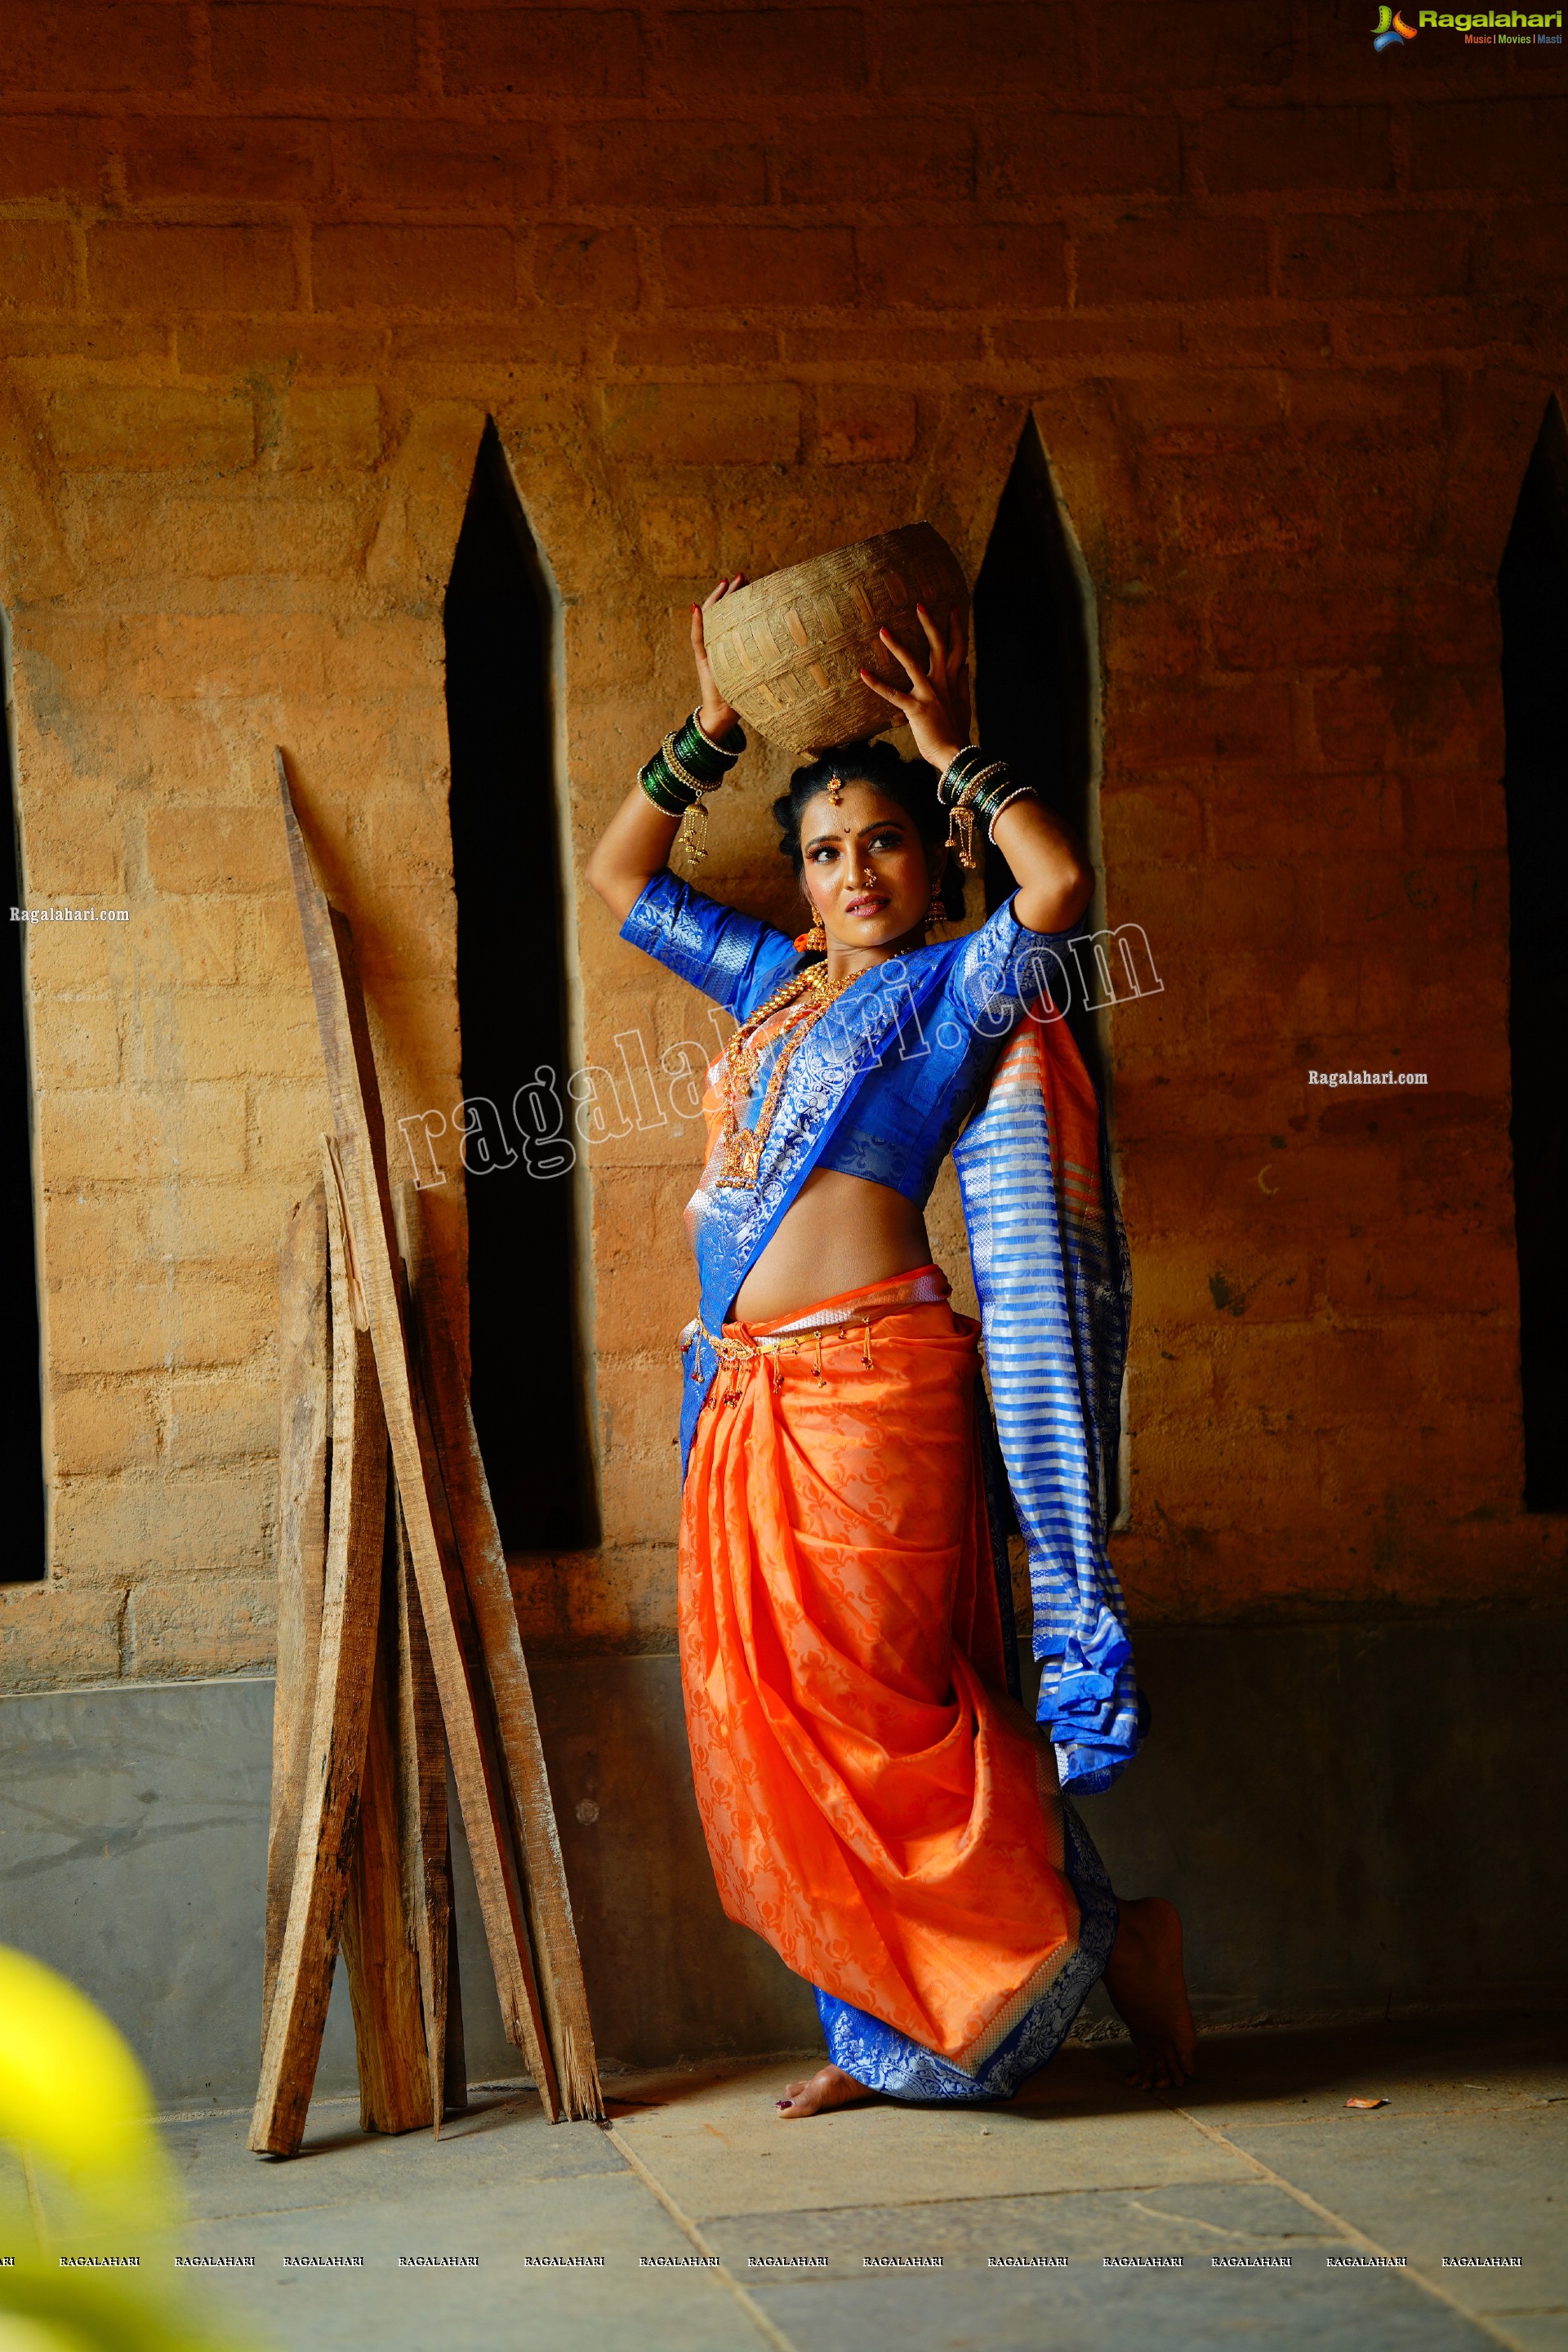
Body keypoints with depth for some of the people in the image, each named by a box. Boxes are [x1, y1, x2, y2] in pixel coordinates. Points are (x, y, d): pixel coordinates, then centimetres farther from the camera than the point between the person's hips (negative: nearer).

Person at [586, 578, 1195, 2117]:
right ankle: (881, 2037, 14)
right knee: (774, 1725, 6)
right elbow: (618, 877, 30)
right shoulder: (772, 983, 21)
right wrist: (710, 733, 21)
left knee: (877, 1713, -9)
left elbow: (1062, 884, -19)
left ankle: (1102, 1944, 5)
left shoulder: (959, 987, 1)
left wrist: (955, 752, -8)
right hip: (748, 1398, 7)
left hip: (871, 1384, -7)